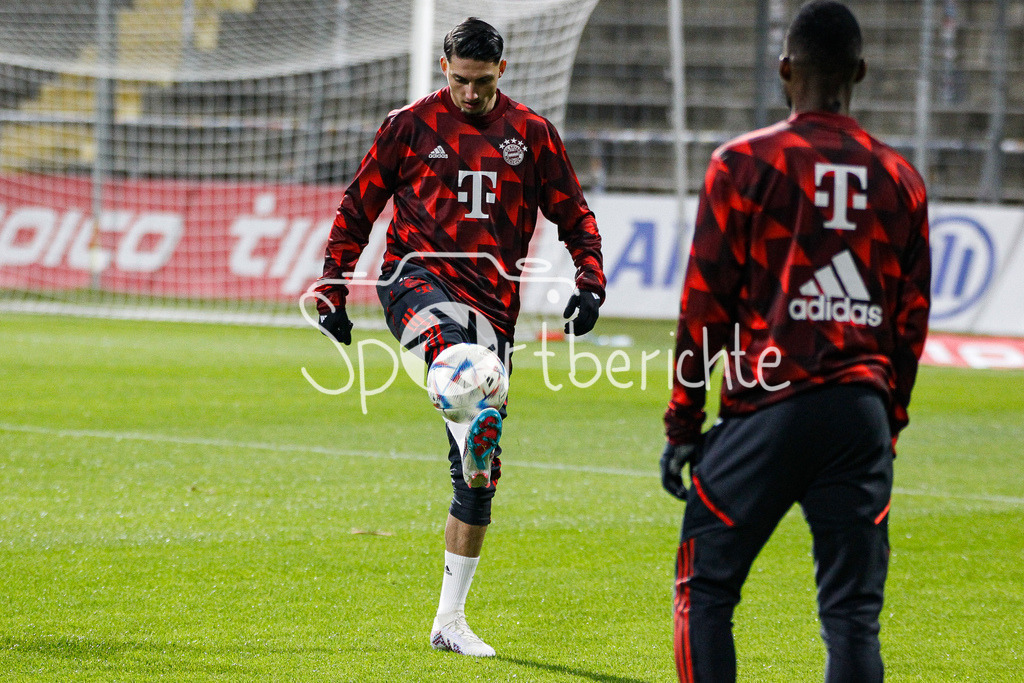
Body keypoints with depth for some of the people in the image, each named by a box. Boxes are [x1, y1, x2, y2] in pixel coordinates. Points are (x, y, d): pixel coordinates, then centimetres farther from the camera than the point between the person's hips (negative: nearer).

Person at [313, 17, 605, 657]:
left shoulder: (533, 134, 9)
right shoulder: (411, 125, 5)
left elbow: (575, 217, 14)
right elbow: (358, 207, 12)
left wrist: (590, 284, -2)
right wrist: (333, 288, 6)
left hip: (493, 303, 2)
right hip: (417, 277, -2)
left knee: (479, 475, 2)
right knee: (451, 339, -42)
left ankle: (450, 619, 11)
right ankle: (477, 440, -68)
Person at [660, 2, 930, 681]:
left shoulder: (745, 163, -2)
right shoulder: (900, 179, 9)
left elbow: (706, 303, -2)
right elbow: (912, 320, 12)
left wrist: (683, 426, 5)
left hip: (767, 408, -3)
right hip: (862, 410, 3)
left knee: (706, 589, 8)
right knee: (854, 612, 3)